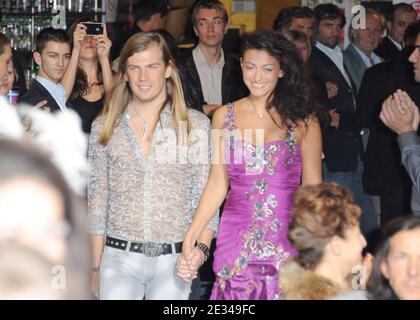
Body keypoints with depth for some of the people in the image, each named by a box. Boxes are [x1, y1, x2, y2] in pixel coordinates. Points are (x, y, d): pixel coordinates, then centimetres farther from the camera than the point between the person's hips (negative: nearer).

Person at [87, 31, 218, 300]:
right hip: (119, 256, 1)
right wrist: (95, 268, 7)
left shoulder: (196, 125, 2)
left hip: (173, 262, -1)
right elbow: (97, 202, 10)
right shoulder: (104, 127, 7)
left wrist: (200, 248, -14)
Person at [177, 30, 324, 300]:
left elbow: (312, 187, 3)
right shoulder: (224, 116, 7)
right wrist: (190, 238, -3)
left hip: (286, 240, -2)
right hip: (236, 241, 2)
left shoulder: (301, 118, 1)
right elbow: (217, 184, 7)